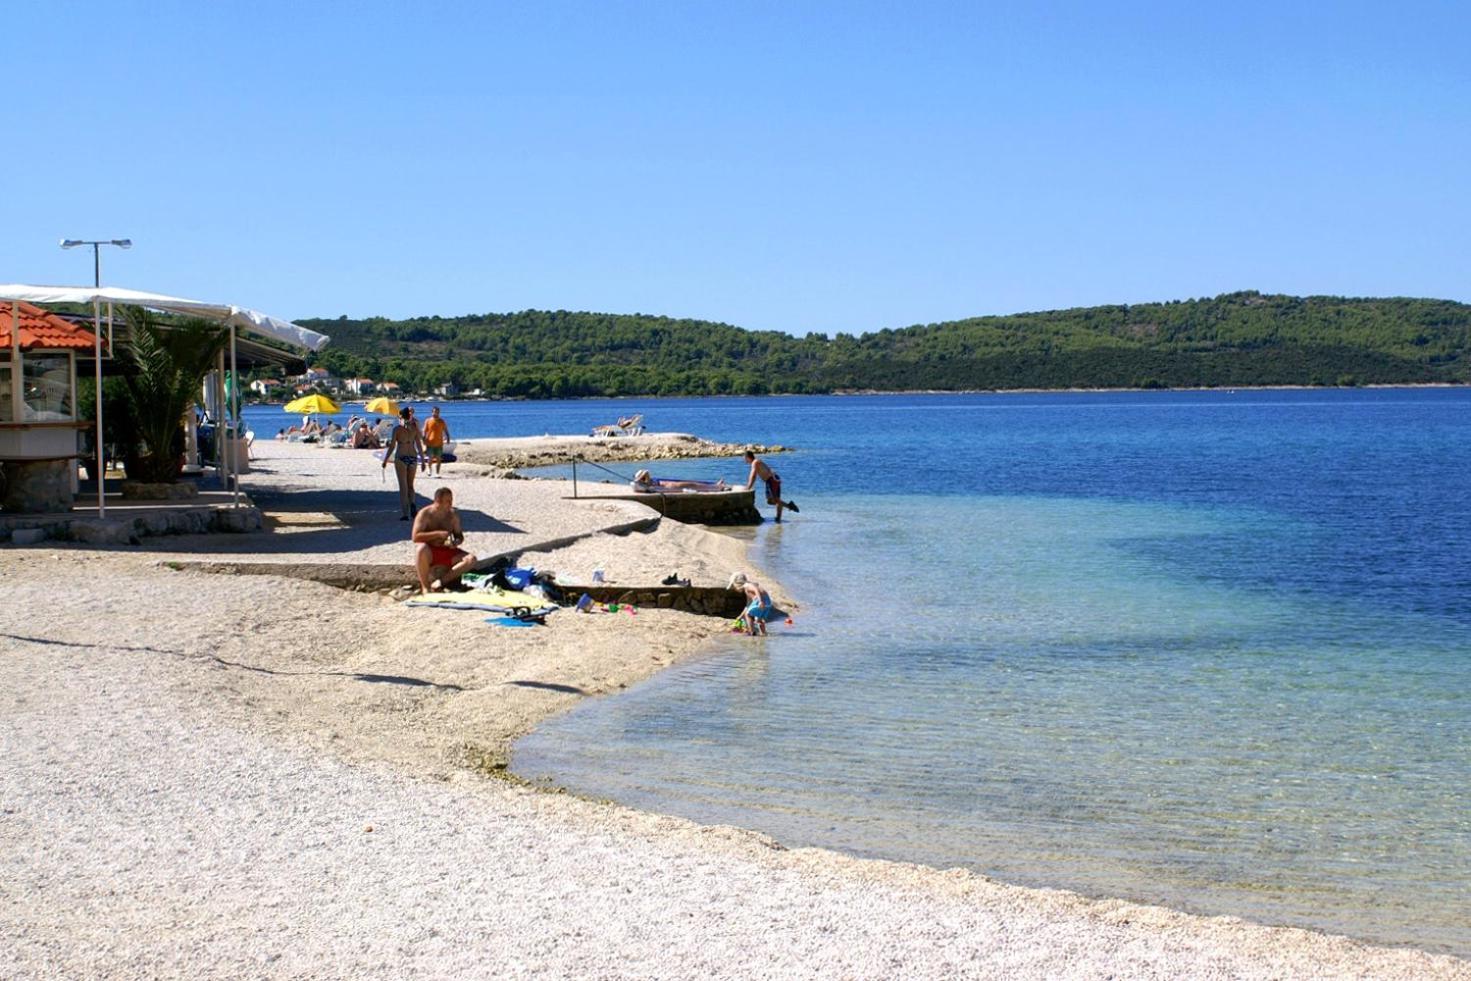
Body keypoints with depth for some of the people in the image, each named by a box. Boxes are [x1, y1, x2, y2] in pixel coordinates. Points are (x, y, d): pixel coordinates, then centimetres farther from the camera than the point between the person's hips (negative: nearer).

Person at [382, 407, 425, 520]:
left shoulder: (397, 428, -5)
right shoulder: (415, 428, 4)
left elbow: (392, 446, -7)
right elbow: (419, 446, 4)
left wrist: (385, 460, 2)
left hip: (401, 457, -3)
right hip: (413, 457, 3)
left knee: (403, 486, 3)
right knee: (410, 485, 17)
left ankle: (405, 513, 0)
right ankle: (412, 503, -11)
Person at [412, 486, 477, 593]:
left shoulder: (452, 515, 4)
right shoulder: (425, 514, -10)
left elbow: (460, 536, 13)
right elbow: (416, 537, -19)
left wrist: (456, 542, -11)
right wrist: (438, 534, -25)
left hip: (447, 552, 5)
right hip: (429, 553, -5)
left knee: (471, 560, -18)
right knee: (421, 548, -40)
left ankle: (441, 581, -24)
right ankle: (425, 586, -28)